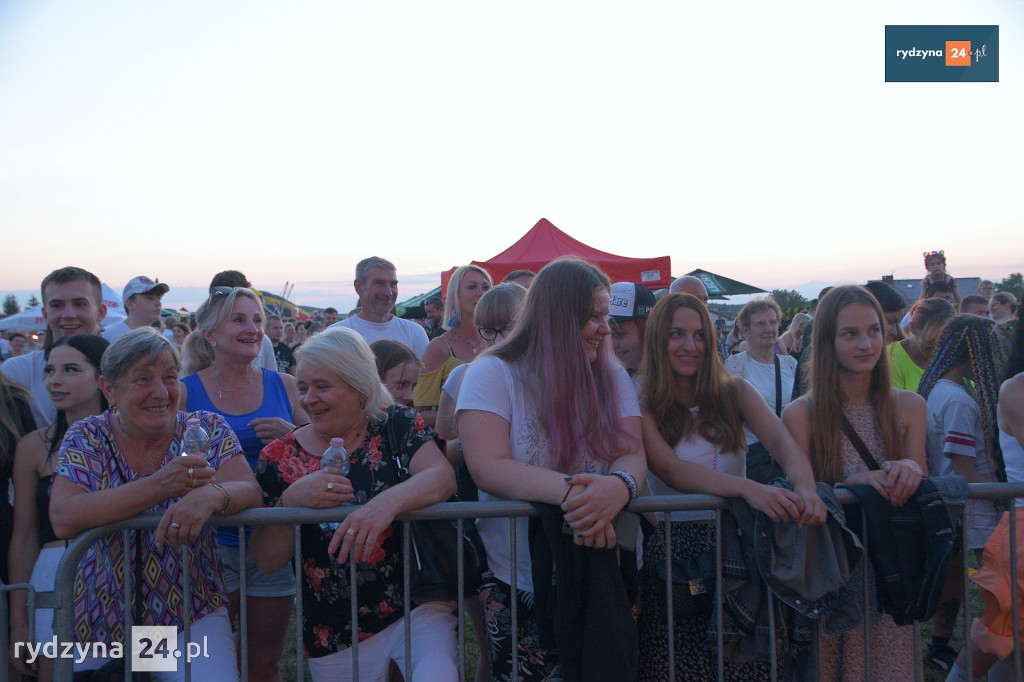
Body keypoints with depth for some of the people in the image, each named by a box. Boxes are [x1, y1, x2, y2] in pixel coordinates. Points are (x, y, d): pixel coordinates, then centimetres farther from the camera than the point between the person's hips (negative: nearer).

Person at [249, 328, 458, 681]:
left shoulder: (396, 424, -4)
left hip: (417, 608, -2)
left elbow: (443, 477, -21)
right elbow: (268, 561, -3)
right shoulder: (279, 457, 0)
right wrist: (291, 501, -22)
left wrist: (388, 501, -40)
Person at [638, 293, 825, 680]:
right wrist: (747, 488, -32)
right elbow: (670, 469, -17)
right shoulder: (644, 407, -2)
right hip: (674, 549, -2)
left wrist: (806, 487, -29)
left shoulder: (734, 392, 7)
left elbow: (780, 439, -8)